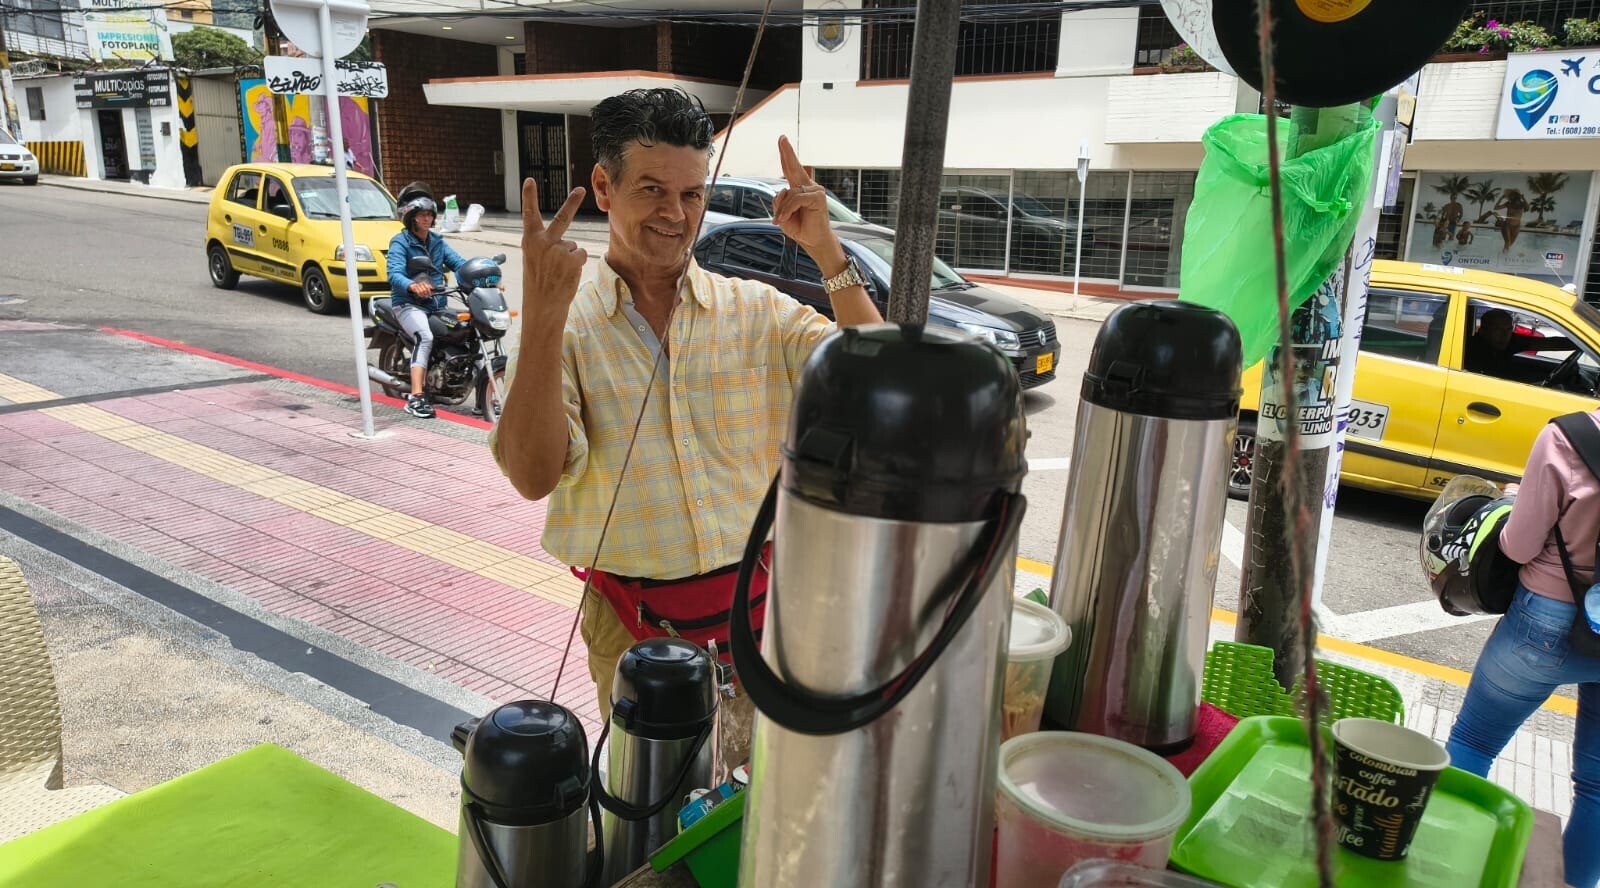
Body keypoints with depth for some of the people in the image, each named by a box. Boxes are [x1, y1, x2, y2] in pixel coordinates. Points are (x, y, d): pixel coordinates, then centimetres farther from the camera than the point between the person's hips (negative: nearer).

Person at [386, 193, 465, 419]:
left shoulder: (437, 241, 18)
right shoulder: (400, 242, -3)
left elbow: (458, 263, 6)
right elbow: (394, 274, -18)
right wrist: (413, 286, -41)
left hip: (437, 304, 7)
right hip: (409, 304, -7)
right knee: (425, 337, -32)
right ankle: (415, 397, -37)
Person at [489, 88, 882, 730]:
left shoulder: (759, 311, -1)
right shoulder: (564, 325, -6)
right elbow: (533, 477, -20)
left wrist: (826, 252, -20)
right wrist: (544, 315, -29)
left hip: (756, 607, 2)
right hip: (633, 627, -1)